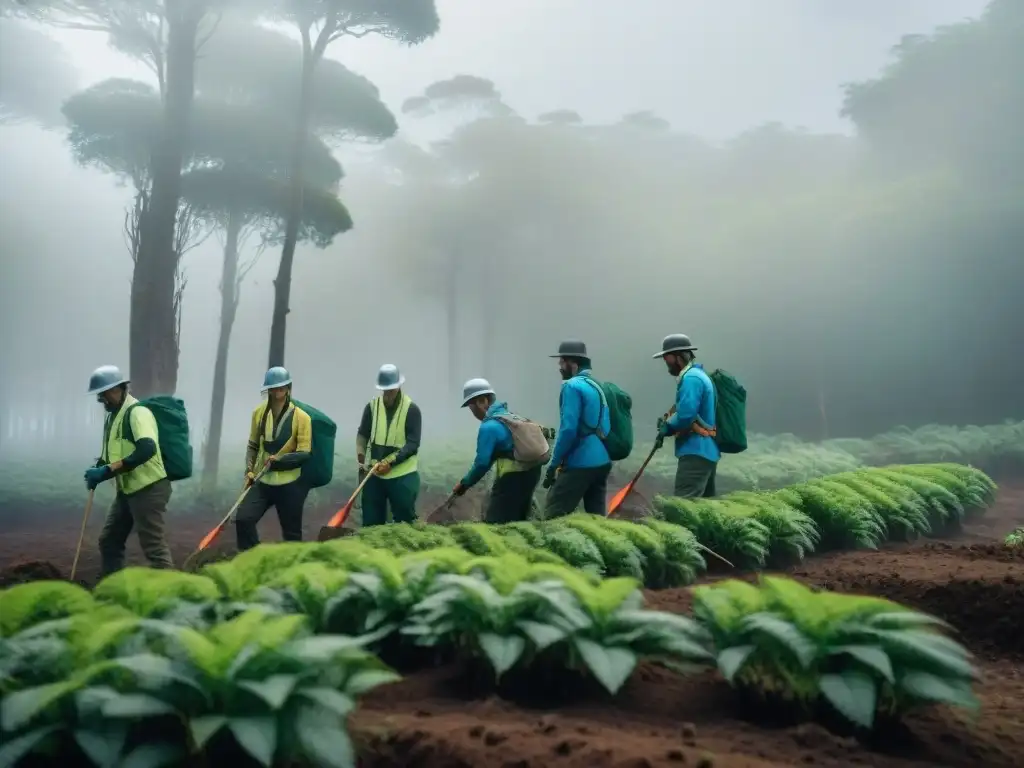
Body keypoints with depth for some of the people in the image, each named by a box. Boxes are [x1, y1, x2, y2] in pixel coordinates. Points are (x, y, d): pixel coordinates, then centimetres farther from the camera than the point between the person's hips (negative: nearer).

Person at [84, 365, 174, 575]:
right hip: (126, 490, 10)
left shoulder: (137, 412, -15)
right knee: (108, 541, 16)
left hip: (149, 488, -10)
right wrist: (98, 468, 3)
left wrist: (107, 470, -29)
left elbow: (147, 449, -29)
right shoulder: (112, 416, 14)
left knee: (154, 547, -10)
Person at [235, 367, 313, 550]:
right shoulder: (259, 412, 1)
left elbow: (304, 454, -11)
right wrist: (250, 470, -1)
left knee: (291, 533, 7)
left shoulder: (301, 417, -10)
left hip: (290, 485, -3)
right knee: (243, 519, -10)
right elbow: (253, 445, 12)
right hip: (262, 482, 3)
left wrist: (279, 460, -22)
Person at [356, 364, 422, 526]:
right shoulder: (372, 406, 2)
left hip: (402, 475, -3)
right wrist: (361, 456, -10)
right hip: (374, 474, 3)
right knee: (371, 521, 10)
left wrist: (390, 462, -21)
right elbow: (363, 434, 9)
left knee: (404, 521, 5)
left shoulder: (411, 409, -8)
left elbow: (413, 444, -12)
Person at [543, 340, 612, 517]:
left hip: (580, 463, -9)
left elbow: (569, 429, -18)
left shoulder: (573, 386, -10)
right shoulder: (598, 386, 16)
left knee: (553, 516, -4)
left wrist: (554, 464, -10)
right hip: (602, 461, 9)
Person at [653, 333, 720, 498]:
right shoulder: (697, 374, 20)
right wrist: (668, 422, 9)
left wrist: (666, 427, -5)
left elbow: (685, 415, -24)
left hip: (696, 451, -11)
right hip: (706, 450, 11)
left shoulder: (691, 378, -14)